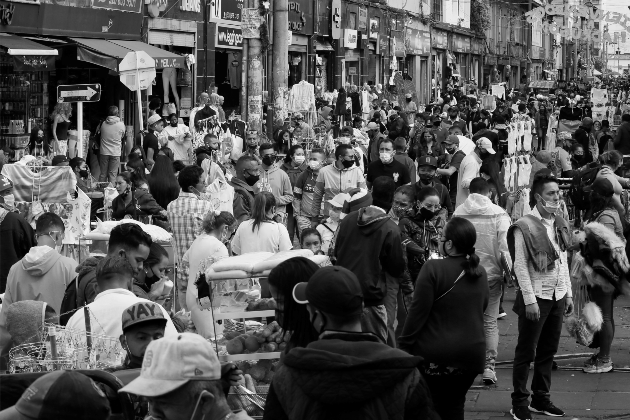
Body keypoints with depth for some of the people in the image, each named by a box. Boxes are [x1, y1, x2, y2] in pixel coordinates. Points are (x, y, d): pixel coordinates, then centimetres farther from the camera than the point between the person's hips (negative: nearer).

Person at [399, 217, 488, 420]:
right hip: (471, 352, 5)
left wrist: (404, 344, -7)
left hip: (435, 355, -5)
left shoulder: (433, 268, -15)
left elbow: (418, 311, -14)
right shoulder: (480, 273, 5)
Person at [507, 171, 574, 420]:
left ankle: (541, 399, 21)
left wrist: (568, 294, 13)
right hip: (536, 297, -6)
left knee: (548, 351, 12)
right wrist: (530, 300, -16)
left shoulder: (559, 224, 10)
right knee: (526, 352, 1)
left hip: (558, 297, 6)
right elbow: (520, 266, -13)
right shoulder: (524, 227, -12)